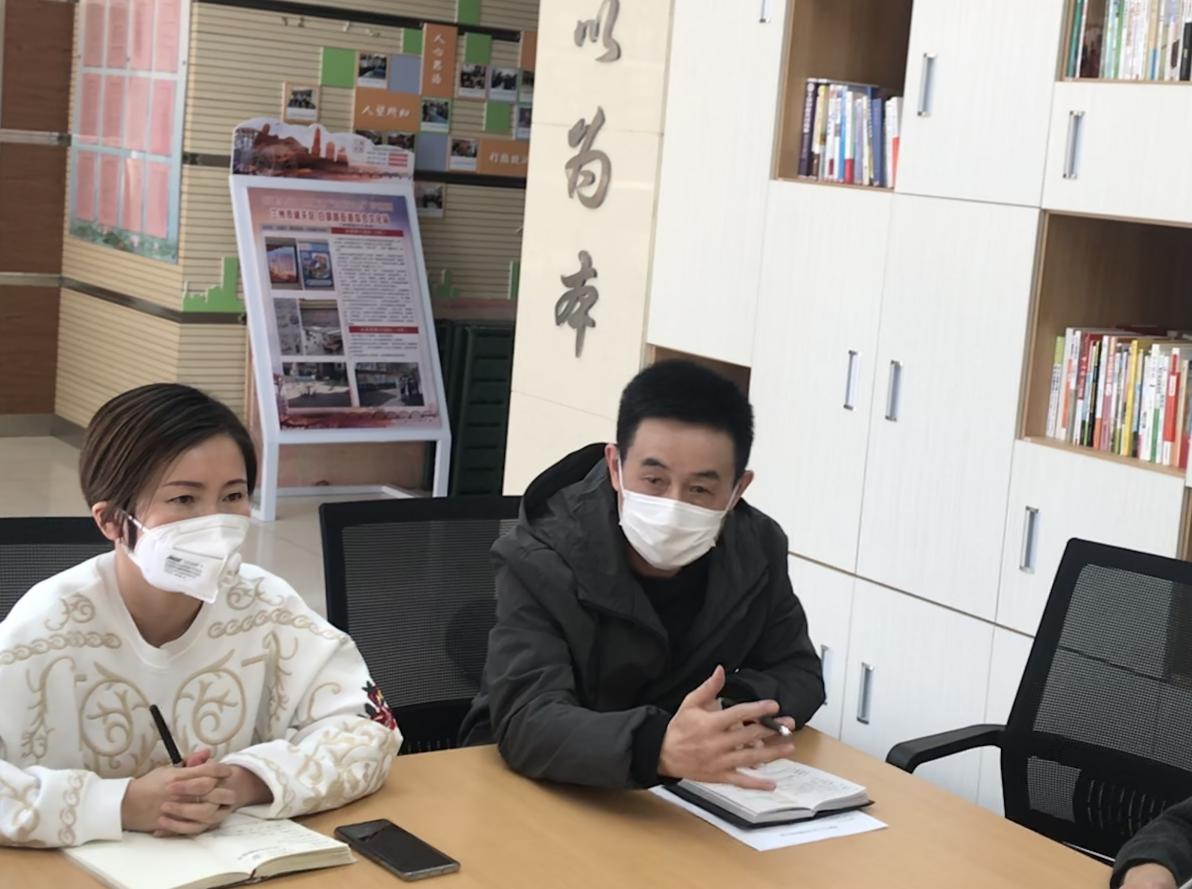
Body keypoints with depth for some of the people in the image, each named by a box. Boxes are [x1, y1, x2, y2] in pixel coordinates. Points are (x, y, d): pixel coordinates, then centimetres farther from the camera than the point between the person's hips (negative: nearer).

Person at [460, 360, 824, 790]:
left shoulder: (757, 549, -8)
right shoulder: (540, 564, -21)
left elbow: (799, 673, 1)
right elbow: (527, 722, -33)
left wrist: (734, 712, -22)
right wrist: (659, 747, -51)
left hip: (676, 795, 4)